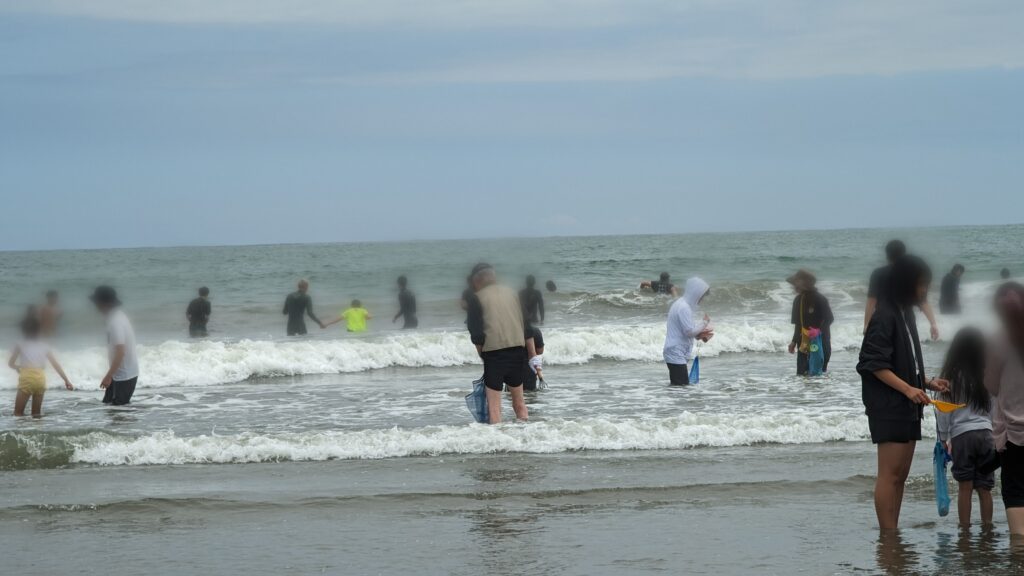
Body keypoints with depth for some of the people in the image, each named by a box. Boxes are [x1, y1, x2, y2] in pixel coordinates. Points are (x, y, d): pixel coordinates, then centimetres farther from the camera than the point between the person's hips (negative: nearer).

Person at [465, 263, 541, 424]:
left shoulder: (477, 298, -2)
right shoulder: (511, 293, 12)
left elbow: (476, 335, -7)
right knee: (519, 403, 17)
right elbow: (527, 327, 12)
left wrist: (481, 355, 9)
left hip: (494, 352, -5)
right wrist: (533, 356, 16)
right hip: (518, 349, 5)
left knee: (494, 406, 0)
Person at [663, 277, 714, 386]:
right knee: (682, 385, -13)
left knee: (676, 385, 11)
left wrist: (699, 334, 6)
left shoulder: (680, 304, 15)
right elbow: (689, 330, -18)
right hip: (677, 354, -11)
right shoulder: (684, 308, -17)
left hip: (675, 352, 11)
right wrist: (704, 323, -4)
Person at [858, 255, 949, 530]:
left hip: (907, 406, 9)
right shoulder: (885, 315, -13)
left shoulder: (905, 313, 15)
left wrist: (928, 382, 9)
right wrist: (908, 389, -24)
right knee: (890, 473, -9)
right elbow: (875, 364, -18)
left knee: (901, 475, 9)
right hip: (887, 405, -9)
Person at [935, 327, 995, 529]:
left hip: (962, 435, -2)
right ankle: (987, 527, 10)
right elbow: (995, 408, 9)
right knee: (984, 488, 8)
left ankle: (965, 528, 0)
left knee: (965, 488, 1)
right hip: (986, 432, 2)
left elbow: (943, 410, -3)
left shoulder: (952, 376, -6)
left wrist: (943, 438, 9)